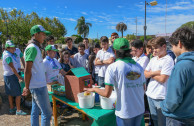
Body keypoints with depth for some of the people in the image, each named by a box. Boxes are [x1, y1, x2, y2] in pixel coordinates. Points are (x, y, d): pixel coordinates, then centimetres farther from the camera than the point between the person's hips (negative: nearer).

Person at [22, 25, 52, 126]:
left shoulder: (35, 47, 14)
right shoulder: (32, 48, -17)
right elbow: (27, 70, -18)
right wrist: (27, 87, -11)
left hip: (38, 85, 10)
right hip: (38, 86, -10)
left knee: (35, 111, 19)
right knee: (47, 112, 0)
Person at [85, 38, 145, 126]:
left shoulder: (113, 67, -16)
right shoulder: (139, 66, -2)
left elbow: (107, 94, -16)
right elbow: (143, 88, 6)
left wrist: (94, 89, 1)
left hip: (125, 112, -4)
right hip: (140, 110, 5)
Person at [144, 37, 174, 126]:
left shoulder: (168, 60, -12)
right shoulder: (153, 59, 8)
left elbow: (162, 79, -19)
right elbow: (145, 74, 3)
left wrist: (151, 73, -4)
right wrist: (155, 72, -14)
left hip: (161, 96, -6)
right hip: (150, 94, 7)